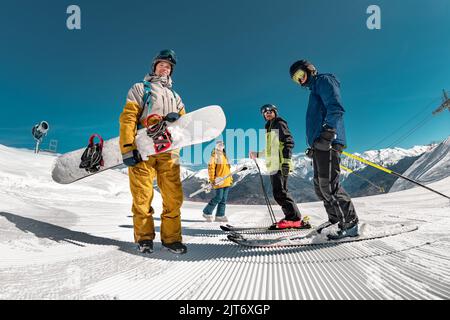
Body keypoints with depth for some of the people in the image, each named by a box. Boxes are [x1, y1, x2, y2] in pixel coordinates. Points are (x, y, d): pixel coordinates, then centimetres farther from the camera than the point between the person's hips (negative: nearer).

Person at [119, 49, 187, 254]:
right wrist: (127, 147, -12)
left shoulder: (174, 96, 28)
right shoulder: (140, 89, 15)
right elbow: (128, 118, 2)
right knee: (143, 196, -4)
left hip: (168, 151, 4)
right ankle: (144, 237, 9)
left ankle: (171, 237, 5)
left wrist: (177, 118, -2)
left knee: (174, 196, -4)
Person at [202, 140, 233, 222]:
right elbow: (211, 167, -11)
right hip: (218, 181, -8)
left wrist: (230, 178, 20)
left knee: (224, 199, 6)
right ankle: (207, 212, 6)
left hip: (226, 181, 8)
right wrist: (212, 179, -16)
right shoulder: (214, 155, -4)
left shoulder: (224, 155, 20)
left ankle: (220, 215, 12)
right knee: (218, 197, -10)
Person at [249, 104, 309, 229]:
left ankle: (295, 218, -13)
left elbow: (289, 142, -10)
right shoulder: (268, 128, 27)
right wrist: (257, 155, 33)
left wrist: (286, 160, -20)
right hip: (273, 166, 9)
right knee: (279, 193, 5)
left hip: (280, 165, -9)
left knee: (280, 193, -16)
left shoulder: (279, 124, 2)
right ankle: (292, 218, 7)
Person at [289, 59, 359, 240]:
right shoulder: (314, 90, 30)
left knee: (328, 184, -15)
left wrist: (327, 132, -25)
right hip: (319, 144, 10)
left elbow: (335, 108, -14)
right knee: (320, 186, 10)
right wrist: (312, 147, 24)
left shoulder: (324, 80, 3)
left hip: (328, 143, -10)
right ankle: (335, 219, 21)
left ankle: (350, 223, -8)